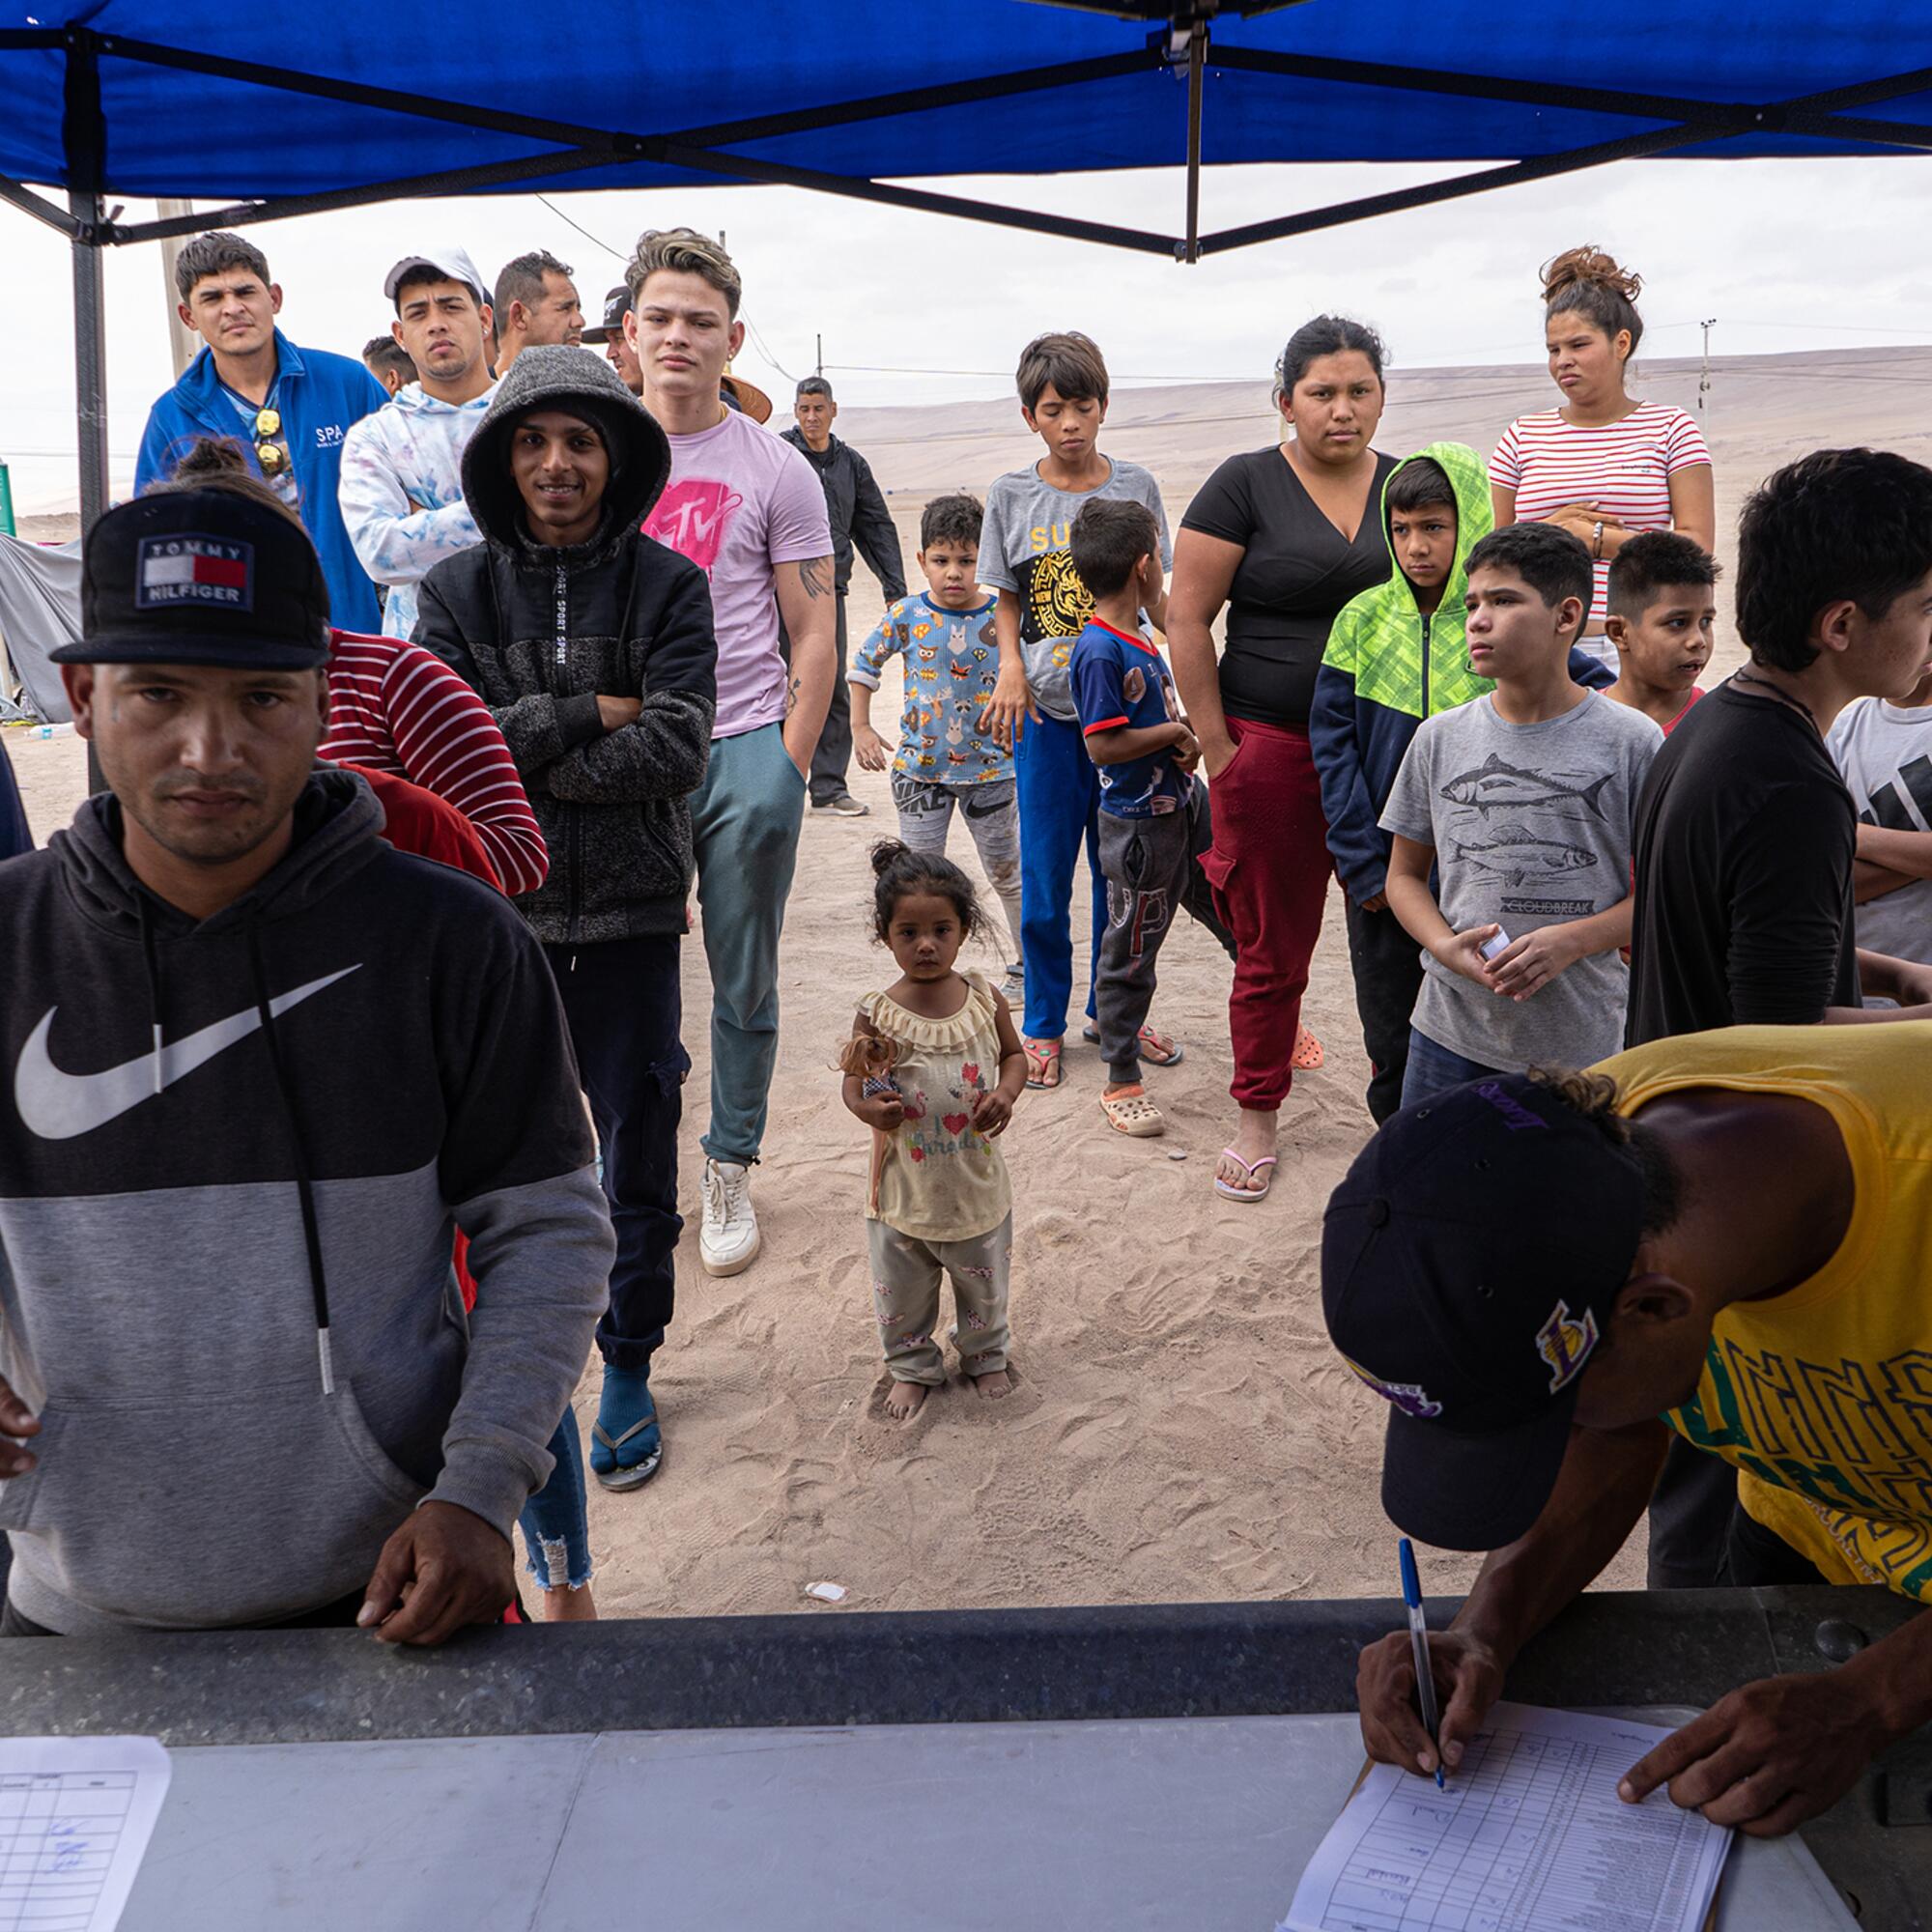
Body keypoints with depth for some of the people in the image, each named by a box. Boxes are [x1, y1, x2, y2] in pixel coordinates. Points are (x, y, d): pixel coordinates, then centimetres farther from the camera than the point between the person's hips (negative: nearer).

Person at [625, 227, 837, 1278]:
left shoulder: (776, 470, 2)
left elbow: (813, 634, 2)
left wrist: (787, 766, -6)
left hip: (746, 748, -1)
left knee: (745, 986, 7)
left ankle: (730, 1172, 21)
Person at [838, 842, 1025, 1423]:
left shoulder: (984, 999, -9)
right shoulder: (879, 1015, -15)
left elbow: (1013, 1054, 7)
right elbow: (853, 1082, -6)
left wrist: (1005, 1094, -12)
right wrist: (869, 1107, -27)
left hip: (976, 1182, 2)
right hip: (904, 1189, -2)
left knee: (984, 1284, 22)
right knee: (902, 1291, 16)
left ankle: (985, 1356, 48)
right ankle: (912, 1367, 41)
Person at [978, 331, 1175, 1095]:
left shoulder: (1135, 487, 4)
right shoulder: (1012, 495, 3)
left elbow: (1155, 596, 10)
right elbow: (1007, 601, 8)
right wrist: (1010, 669, -9)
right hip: (1048, 711, -1)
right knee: (1044, 881, 3)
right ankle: (1044, 1026, 18)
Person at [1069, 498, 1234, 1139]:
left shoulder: (1140, 638, 9)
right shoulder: (1100, 651, -21)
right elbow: (1104, 745, -24)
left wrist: (1188, 743, 1)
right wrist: (1178, 730, -14)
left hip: (1184, 803, 9)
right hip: (1141, 825, -9)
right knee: (1130, 954, 4)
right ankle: (1121, 1082, 16)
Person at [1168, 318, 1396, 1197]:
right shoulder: (1245, 485, -2)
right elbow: (1187, 617, -5)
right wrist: (1215, 745, -8)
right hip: (1272, 748, -3)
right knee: (1271, 941, 5)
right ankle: (1258, 1115, 22)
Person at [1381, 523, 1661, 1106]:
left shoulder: (1631, 740, -4)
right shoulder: (1440, 737, 4)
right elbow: (1405, 875, 11)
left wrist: (1572, 940, -16)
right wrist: (1446, 945, -9)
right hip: (1450, 1032, 2)